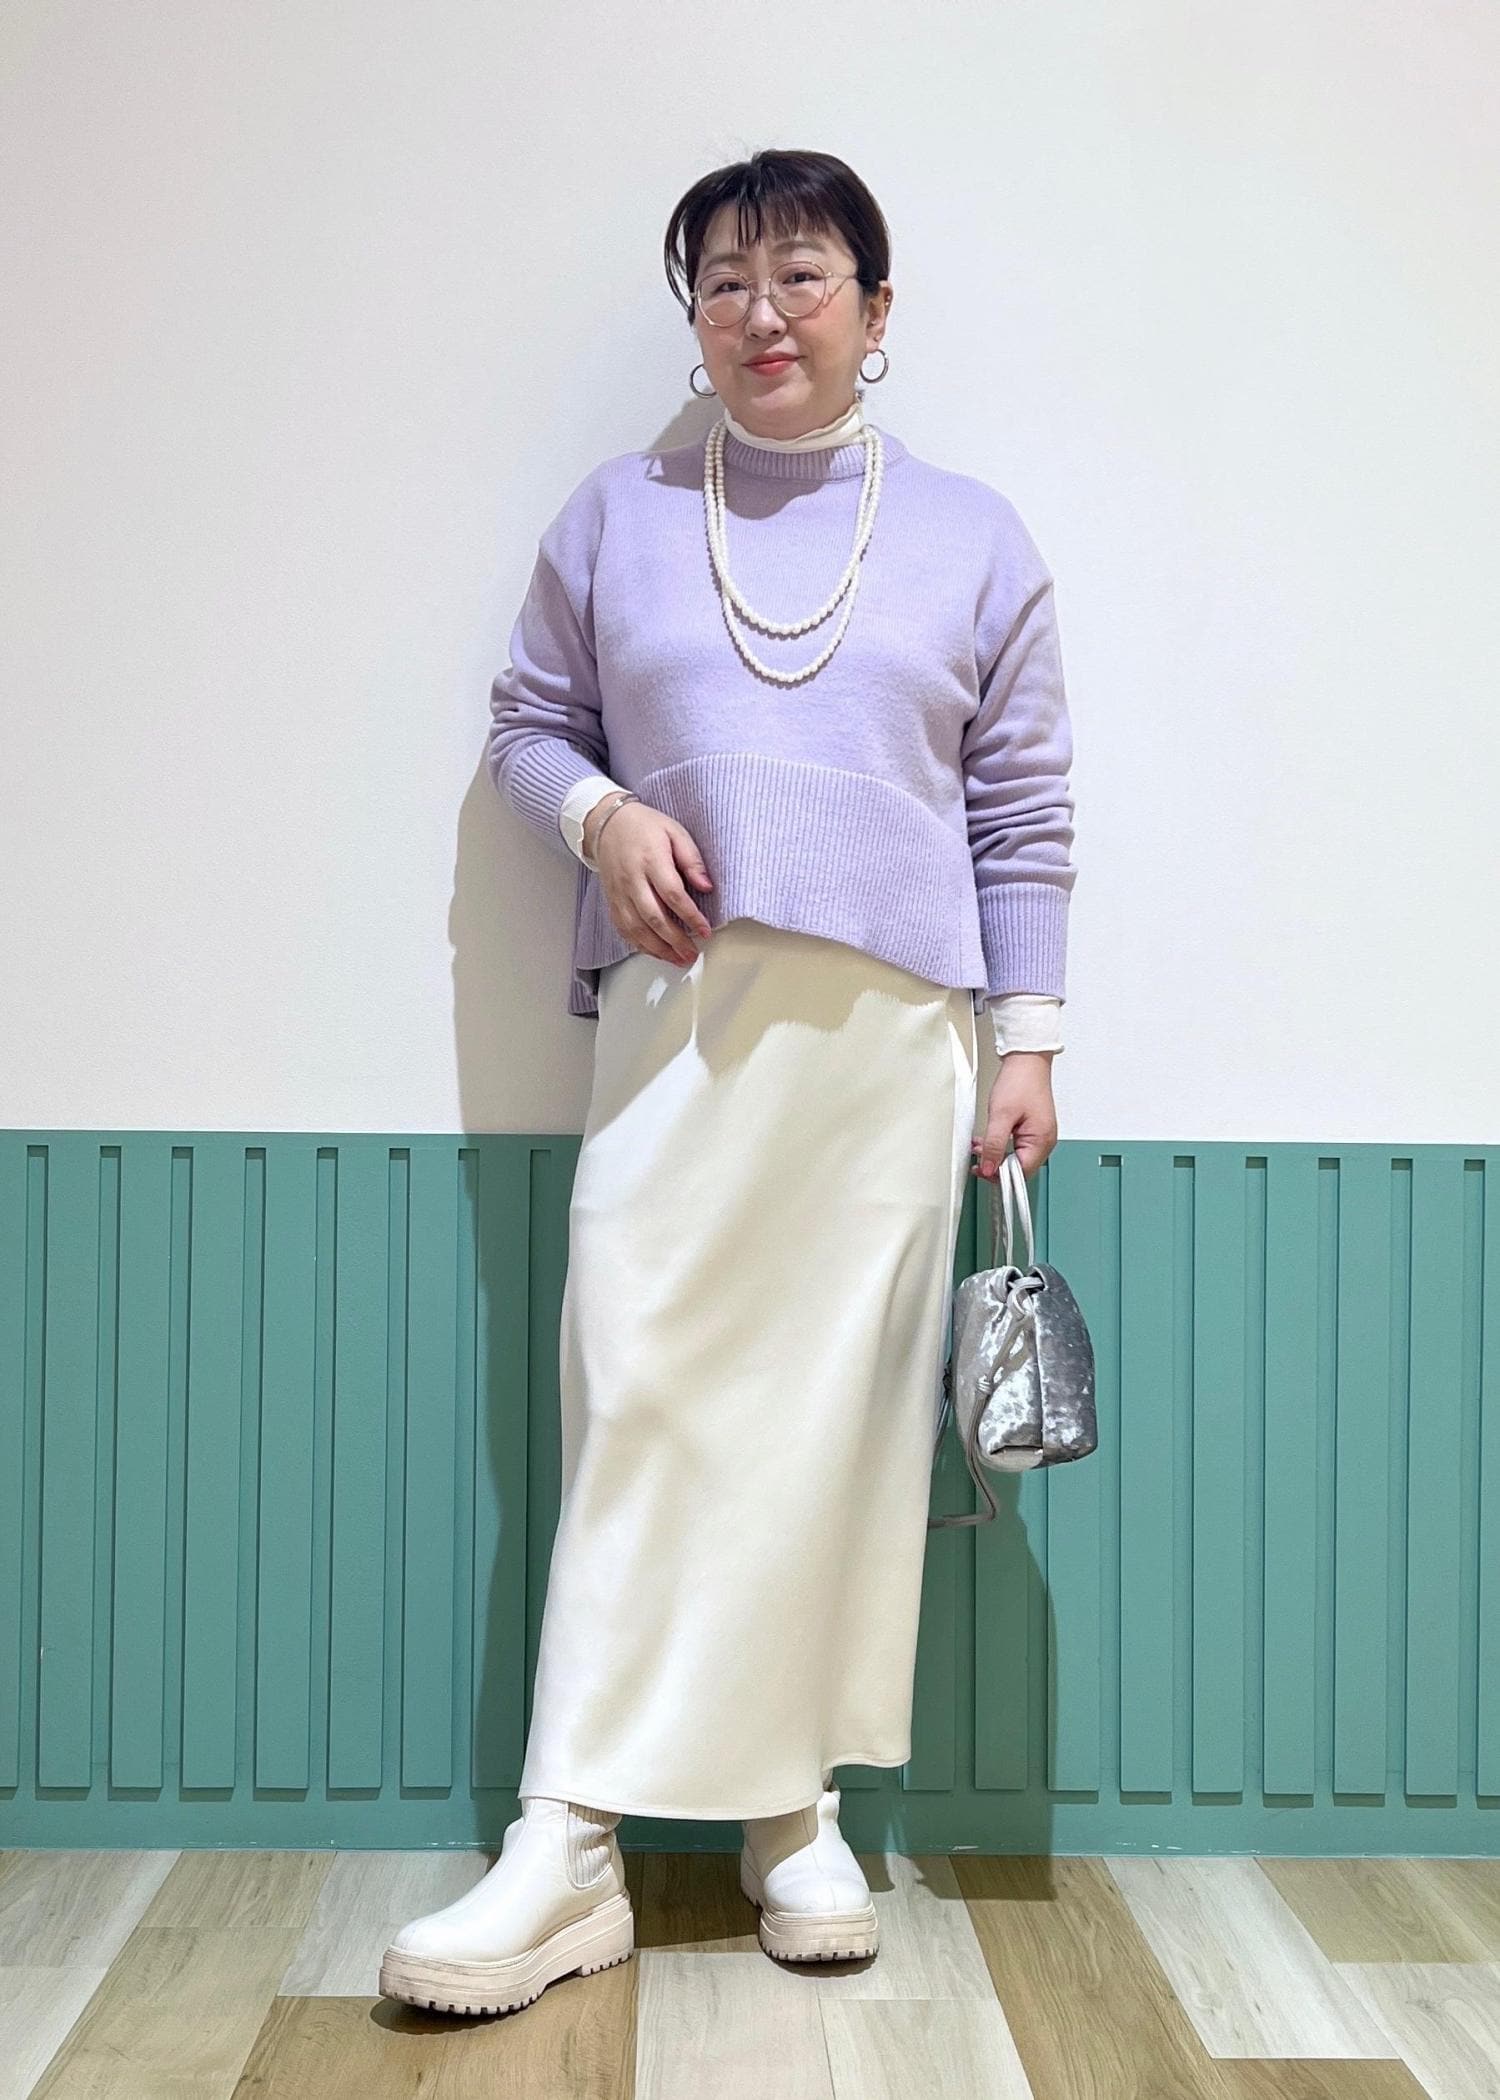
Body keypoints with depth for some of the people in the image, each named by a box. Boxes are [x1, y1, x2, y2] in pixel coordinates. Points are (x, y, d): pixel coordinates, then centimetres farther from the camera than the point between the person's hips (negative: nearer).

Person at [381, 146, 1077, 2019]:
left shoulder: (972, 536, 11)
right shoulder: (615, 516, 12)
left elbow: (1021, 811, 9)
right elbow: (527, 724, 15)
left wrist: (1028, 1041, 3)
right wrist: (602, 812, -7)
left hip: (890, 1028, 0)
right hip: (678, 1016, 0)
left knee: (841, 1406, 1)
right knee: (639, 1391, -7)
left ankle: (797, 1810, 14)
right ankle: (567, 1850, -5)